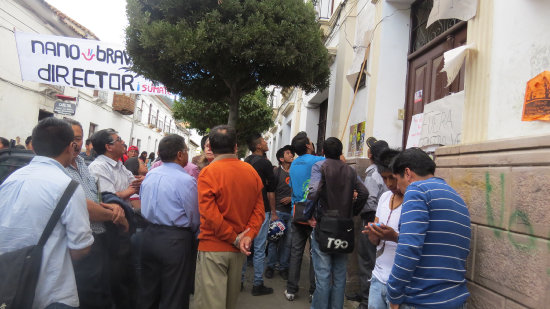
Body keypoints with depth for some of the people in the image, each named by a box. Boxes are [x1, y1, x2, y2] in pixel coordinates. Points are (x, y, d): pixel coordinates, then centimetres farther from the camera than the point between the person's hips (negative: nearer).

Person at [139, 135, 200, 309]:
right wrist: (195, 236, 8)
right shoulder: (186, 181, -17)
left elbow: (144, 206, 13)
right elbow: (195, 218, -10)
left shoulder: (149, 176, 4)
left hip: (149, 236, 7)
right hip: (176, 241, -7)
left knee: (147, 294, 21)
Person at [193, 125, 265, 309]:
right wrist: (248, 235, -7)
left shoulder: (208, 172, -13)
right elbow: (259, 209, -2)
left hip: (213, 248, -5)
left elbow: (209, 214, -18)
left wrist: (234, 238, -11)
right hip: (239, 250, 5)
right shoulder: (251, 171, 0)